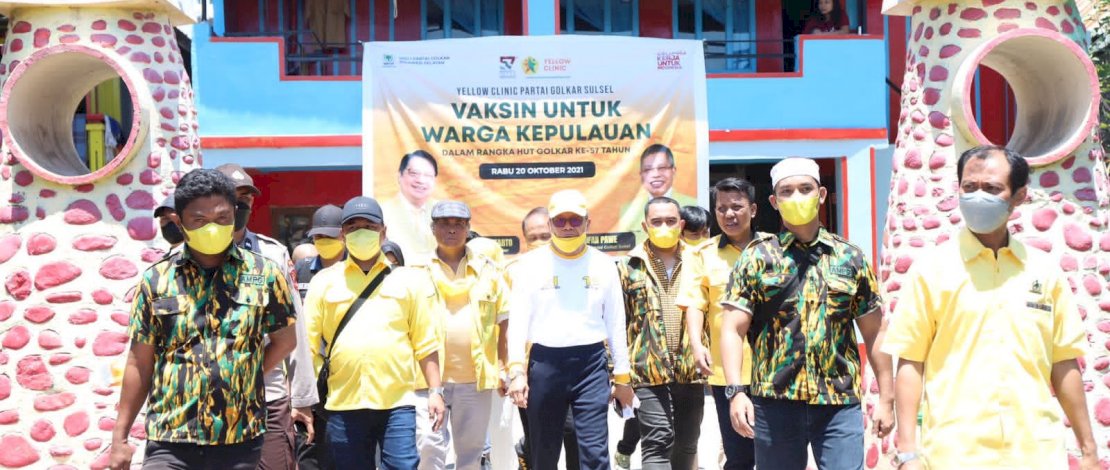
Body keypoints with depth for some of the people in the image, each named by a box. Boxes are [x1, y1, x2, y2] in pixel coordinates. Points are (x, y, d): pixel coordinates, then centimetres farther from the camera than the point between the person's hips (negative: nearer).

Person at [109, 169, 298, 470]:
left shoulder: (264, 274, 0)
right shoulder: (156, 280, 2)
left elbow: (285, 340, 11)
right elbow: (140, 363, 6)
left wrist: (243, 379, 1)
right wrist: (120, 437, 5)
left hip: (240, 440, 0)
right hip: (170, 444, 0)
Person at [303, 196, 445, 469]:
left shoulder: (409, 279, 7)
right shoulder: (324, 281, 7)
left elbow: (425, 343, 7)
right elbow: (308, 342, 5)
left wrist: (435, 390, 1)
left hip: (397, 402, -1)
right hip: (343, 403, 1)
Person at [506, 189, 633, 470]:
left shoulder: (604, 265, 6)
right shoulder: (531, 264, 2)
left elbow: (616, 324, 9)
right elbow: (518, 321, -2)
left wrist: (622, 377, 8)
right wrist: (516, 370, -13)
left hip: (591, 364, 0)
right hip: (545, 363, 0)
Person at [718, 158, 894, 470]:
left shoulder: (850, 258, 8)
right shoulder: (757, 258, 2)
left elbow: (874, 332, 11)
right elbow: (732, 330, -3)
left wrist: (886, 398, 7)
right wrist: (735, 391, -16)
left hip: (840, 402, 1)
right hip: (774, 401, 0)